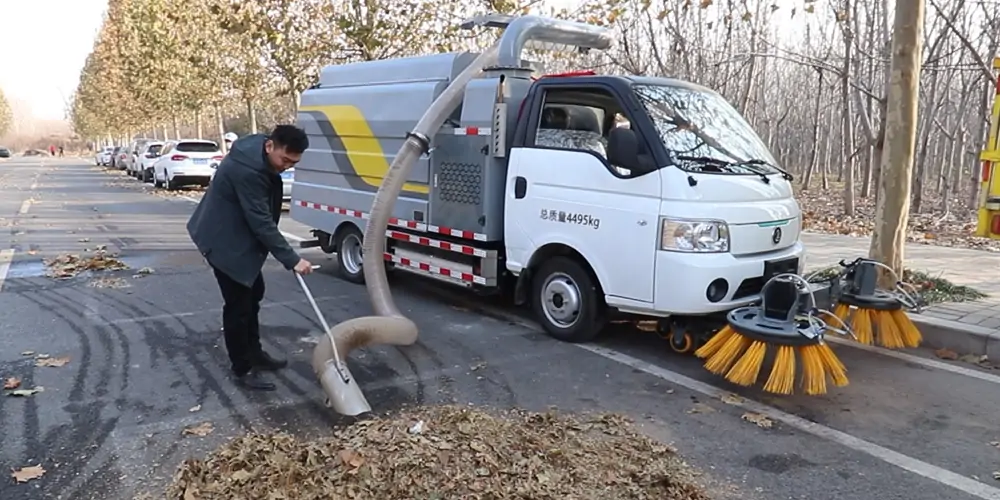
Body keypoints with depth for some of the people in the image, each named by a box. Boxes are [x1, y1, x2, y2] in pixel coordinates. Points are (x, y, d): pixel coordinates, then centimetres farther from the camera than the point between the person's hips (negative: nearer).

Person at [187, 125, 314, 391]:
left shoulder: (260, 155, -2)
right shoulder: (246, 169, -32)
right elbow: (261, 222, -32)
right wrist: (291, 259, -30)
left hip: (241, 236, 10)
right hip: (224, 241, -10)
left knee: (252, 293, 18)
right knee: (238, 303, -5)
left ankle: (254, 353, 32)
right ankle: (243, 369, 7)